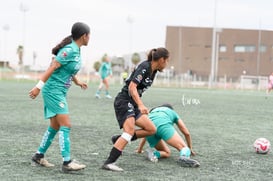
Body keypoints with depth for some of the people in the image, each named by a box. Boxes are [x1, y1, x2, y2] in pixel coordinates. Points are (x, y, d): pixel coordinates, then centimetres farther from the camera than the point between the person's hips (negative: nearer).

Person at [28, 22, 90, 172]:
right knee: (65, 125, -12)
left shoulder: (76, 50, 9)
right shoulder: (69, 50, -18)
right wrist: (39, 86, -21)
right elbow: (52, 67, -20)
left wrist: (77, 82, 30)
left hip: (60, 92, 10)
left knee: (55, 126, 14)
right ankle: (67, 163, -12)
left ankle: (39, 156, 25)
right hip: (53, 91, -10)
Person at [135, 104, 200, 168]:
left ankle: (153, 153, -12)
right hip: (164, 126, -4)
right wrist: (190, 148, 49)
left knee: (167, 153, 18)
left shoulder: (152, 112, 43)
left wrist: (139, 149, 60)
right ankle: (184, 157, -39)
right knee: (184, 148, -4)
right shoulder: (173, 112, 36)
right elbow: (186, 133, 37)